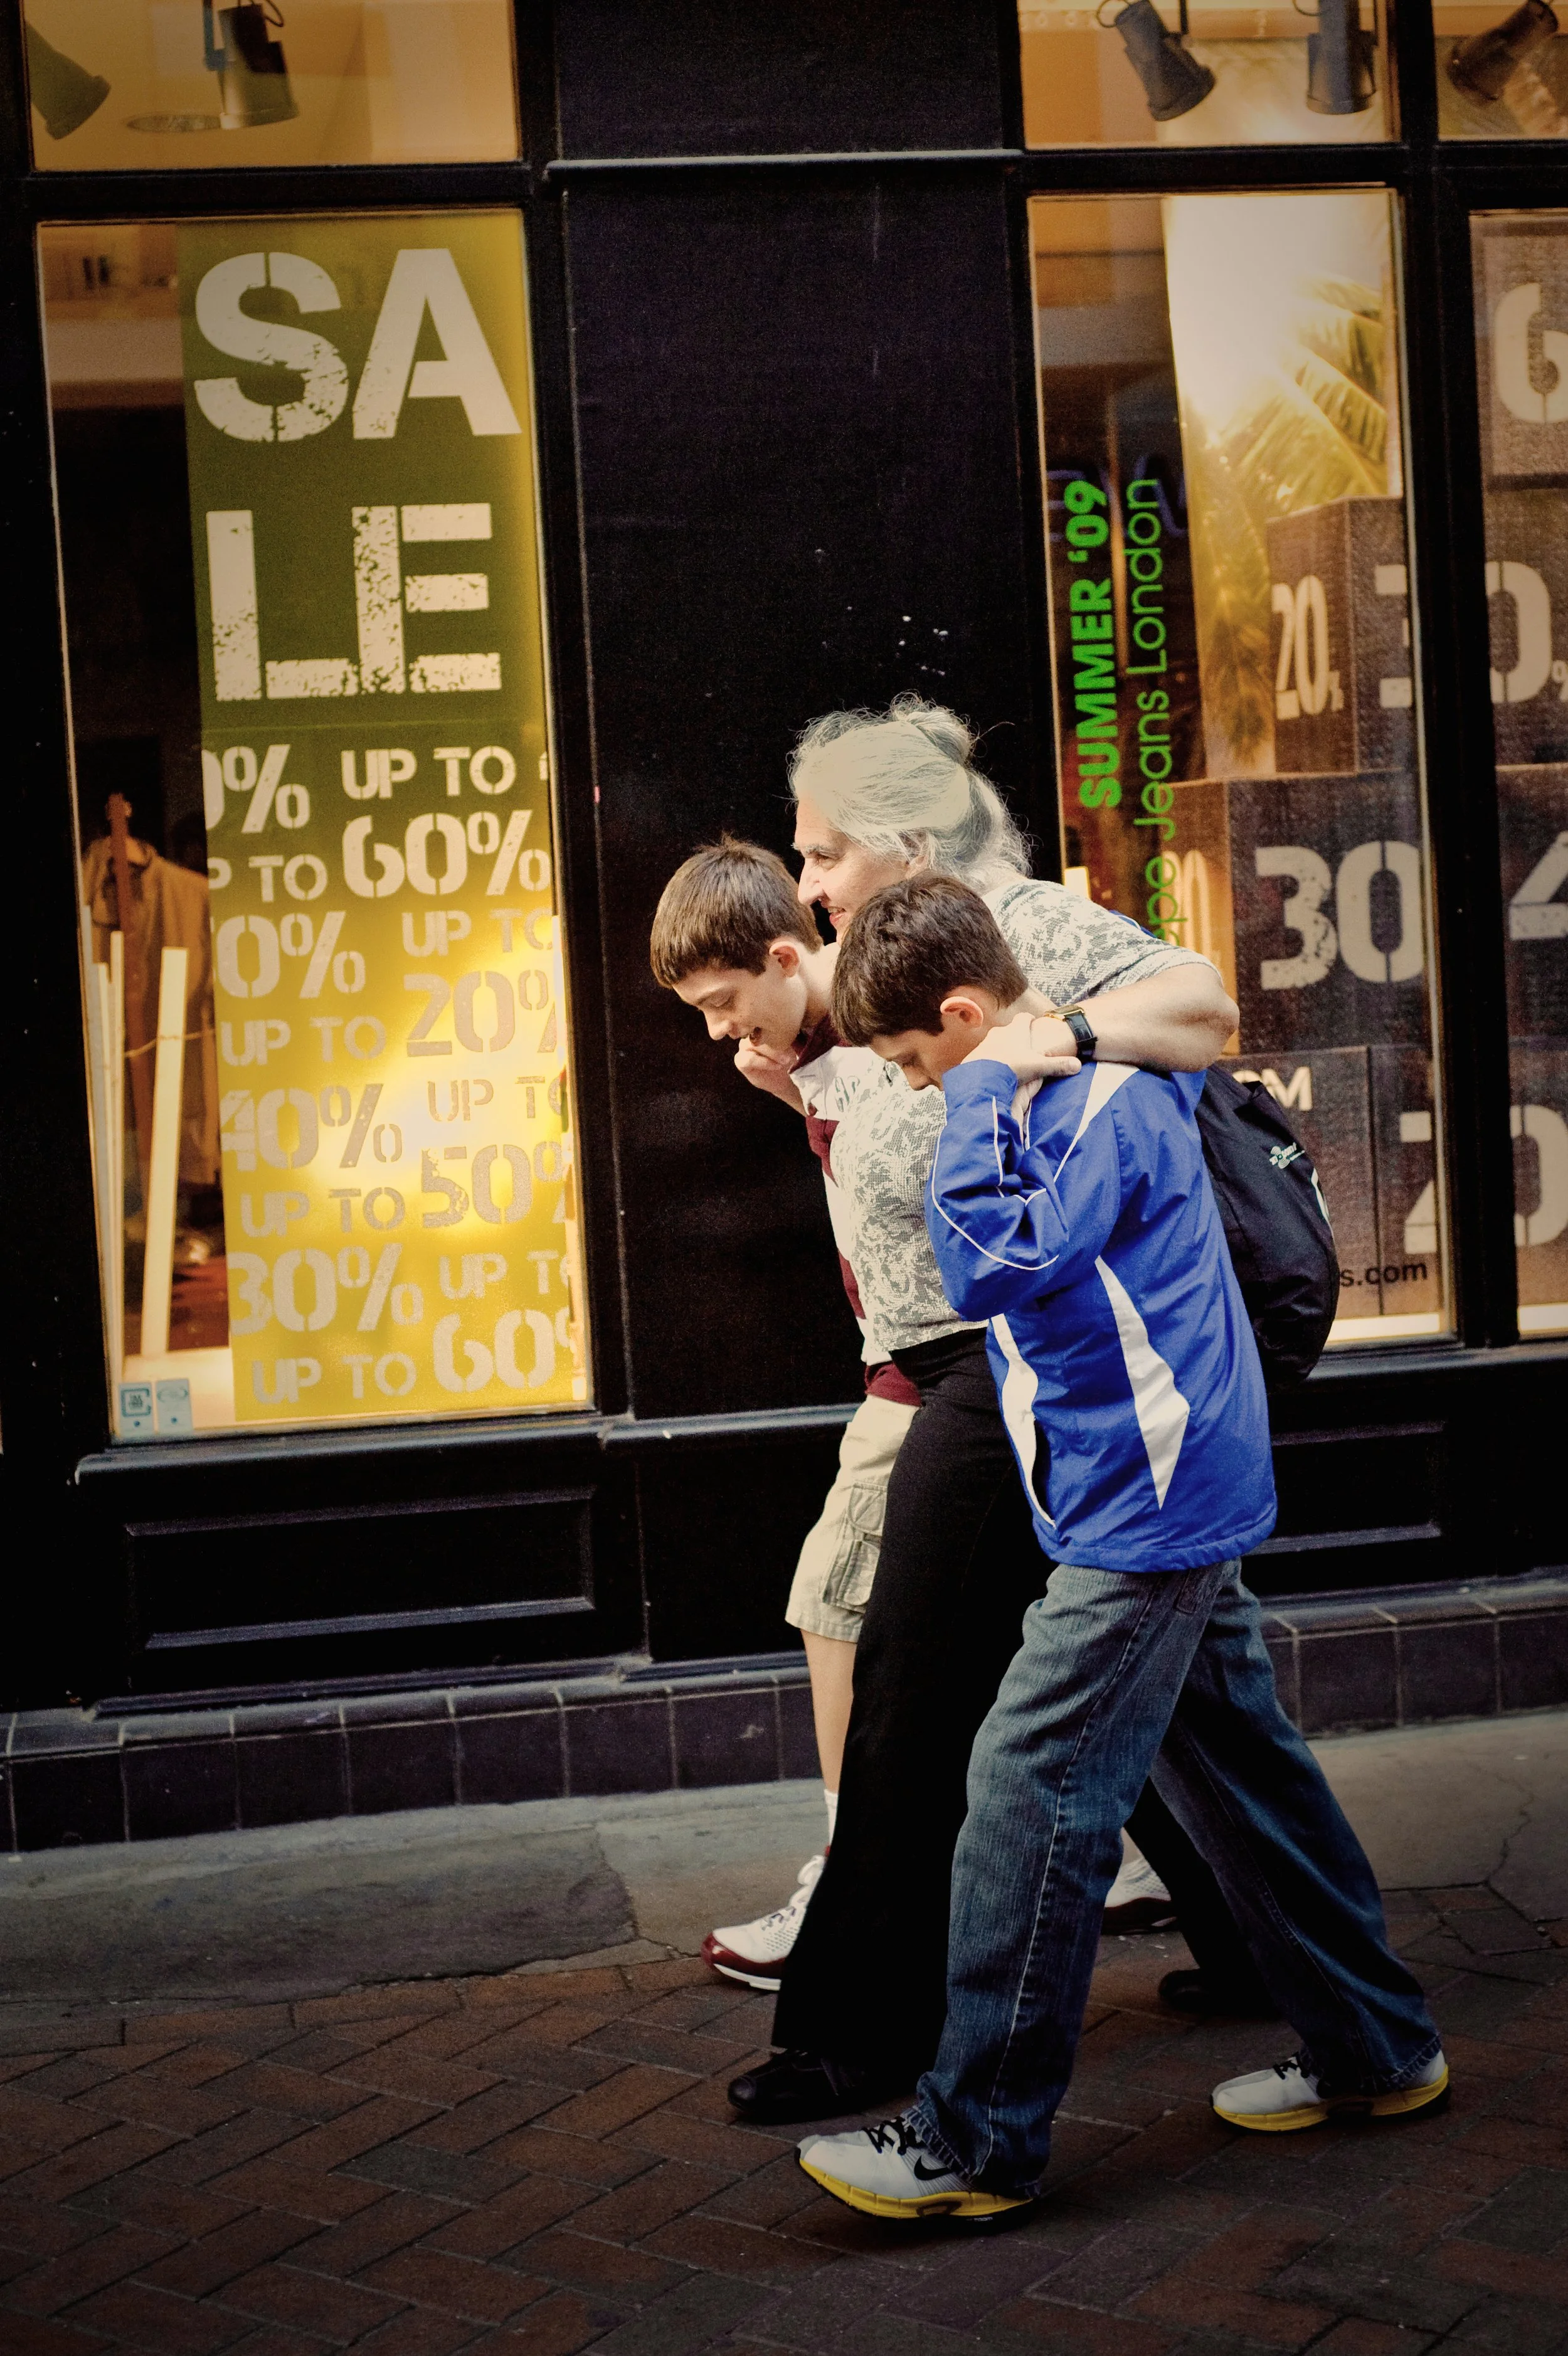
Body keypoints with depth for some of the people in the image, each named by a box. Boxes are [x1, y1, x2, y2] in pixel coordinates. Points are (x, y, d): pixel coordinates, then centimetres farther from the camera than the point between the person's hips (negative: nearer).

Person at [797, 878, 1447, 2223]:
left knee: (1031, 1794, -8)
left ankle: (980, 2142, 0)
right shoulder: (1060, 1090, 11)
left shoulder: (1111, 1104, -19)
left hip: (1146, 1513, -11)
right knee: (1243, 1773, 17)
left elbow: (992, 1266, -31)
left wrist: (982, 1095, -22)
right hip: (1177, 1505, 11)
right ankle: (1373, 2049, 29)